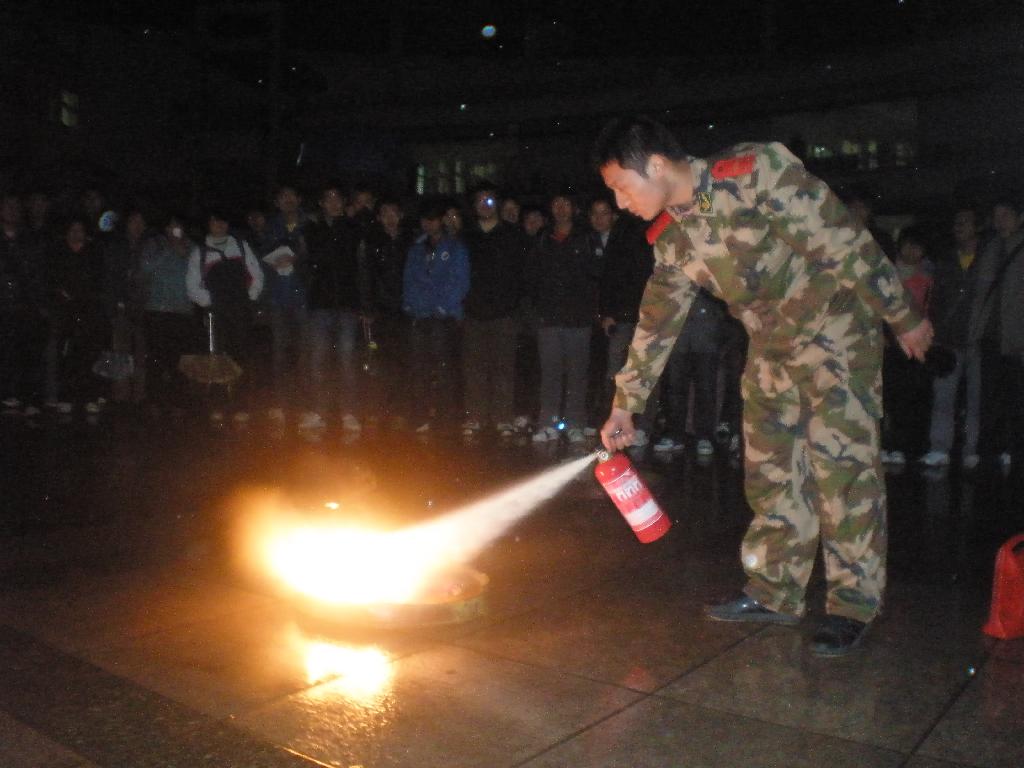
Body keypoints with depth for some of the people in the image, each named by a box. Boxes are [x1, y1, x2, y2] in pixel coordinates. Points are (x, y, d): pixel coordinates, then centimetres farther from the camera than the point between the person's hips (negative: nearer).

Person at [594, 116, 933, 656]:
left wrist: (903, 317, -12)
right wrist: (624, 406, 9)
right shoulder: (670, 239, -1)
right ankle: (776, 593, 19)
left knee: (841, 464, -6)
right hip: (771, 347, 7)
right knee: (770, 468, 7)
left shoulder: (758, 172, -23)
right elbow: (656, 324, 7)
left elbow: (845, 243, -19)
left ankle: (853, 604, 7)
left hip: (835, 330, -6)